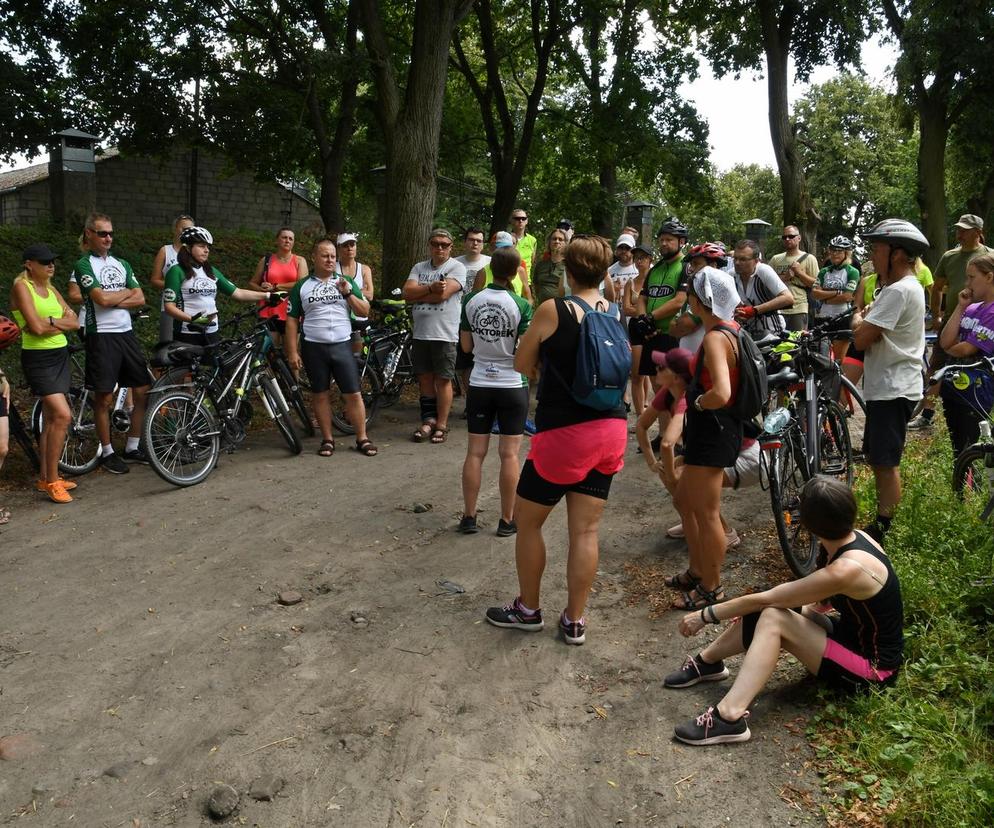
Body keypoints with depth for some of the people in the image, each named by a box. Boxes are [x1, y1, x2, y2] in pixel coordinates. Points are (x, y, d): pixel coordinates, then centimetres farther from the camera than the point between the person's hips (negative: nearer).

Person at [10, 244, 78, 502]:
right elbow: (37, 328, -19)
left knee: (51, 418, 10)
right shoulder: (21, 287, -9)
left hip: (60, 356, 7)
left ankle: (46, 478, 18)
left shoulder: (51, 290, 13)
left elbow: (74, 322, 3)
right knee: (62, 415, -18)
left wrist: (49, 322, -13)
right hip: (37, 358, -7)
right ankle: (52, 481, -9)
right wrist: (61, 322, -3)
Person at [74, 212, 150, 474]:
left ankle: (132, 448, 18)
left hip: (127, 334, 6)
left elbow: (140, 299, 4)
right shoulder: (84, 265, -5)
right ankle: (107, 452, 12)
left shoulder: (121, 264, 14)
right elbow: (102, 299, -18)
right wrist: (126, 292, -2)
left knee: (142, 392, 6)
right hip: (102, 337, -6)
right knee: (104, 398, 0)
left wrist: (112, 300, -10)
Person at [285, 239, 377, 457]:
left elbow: (364, 311, 4)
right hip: (313, 347, 0)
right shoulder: (301, 287, 6)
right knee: (320, 395, 5)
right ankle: (327, 439, 15)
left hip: (342, 346, 0)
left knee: (354, 394, -4)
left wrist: (348, 293, -11)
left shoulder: (347, 282, 10)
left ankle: (362, 439, 4)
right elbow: (292, 321, 5)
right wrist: (292, 352, -3)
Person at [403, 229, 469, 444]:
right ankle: (429, 420, 20)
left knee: (443, 380, 3)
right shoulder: (419, 267, 12)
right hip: (420, 333, 5)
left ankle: (441, 424, 12)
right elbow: (407, 292, -2)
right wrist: (431, 288, -15)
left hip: (444, 334, -5)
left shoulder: (456, 267, -3)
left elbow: (442, 294, -17)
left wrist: (417, 295, -5)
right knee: (425, 378, 10)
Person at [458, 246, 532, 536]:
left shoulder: (471, 300, -2)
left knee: (475, 453, 8)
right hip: (513, 385, -3)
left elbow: (466, 345, 5)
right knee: (509, 454, 4)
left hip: (479, 384, 3)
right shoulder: (521, 305, -12)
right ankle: (507, 520, 10)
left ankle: (468, 516, 14)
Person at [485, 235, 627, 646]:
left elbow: (522, 366, -1)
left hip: (564, 433, -5)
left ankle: (528, 609, 26)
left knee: (527, 521, 14)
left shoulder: (553, 310, -12)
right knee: (586, 530, 11)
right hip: (609, 431, 5)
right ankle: (574, 620, 19)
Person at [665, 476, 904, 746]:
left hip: (873, 668, -8)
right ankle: (707, 662, 13)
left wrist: (705, 615, -14)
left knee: (772, 619, -25)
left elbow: (763, 598, -23)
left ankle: (729, 718, -27)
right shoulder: (854, 538, -5)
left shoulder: (846, 570, -31)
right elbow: (823, 602, 12)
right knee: (763, 611, -7)